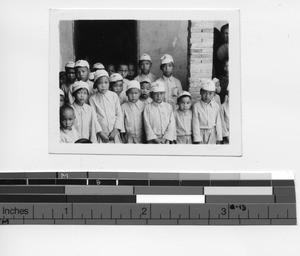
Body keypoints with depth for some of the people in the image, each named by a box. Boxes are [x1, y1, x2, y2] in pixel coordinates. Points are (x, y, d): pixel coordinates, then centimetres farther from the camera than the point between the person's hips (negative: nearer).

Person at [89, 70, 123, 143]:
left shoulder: (114, 96, 2)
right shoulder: (92, 98, -1)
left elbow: (119, 114, 3)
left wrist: (115, 129, -7)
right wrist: (100, 132, -9)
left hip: (114, 132, 1)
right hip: (101, 133, -1)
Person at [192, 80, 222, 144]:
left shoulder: (216, 106, 1)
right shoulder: (196, 106, -9)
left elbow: (218, 122, 6)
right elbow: (195, 124, -7)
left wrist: (219, 137, 8)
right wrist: (197, 139, -9)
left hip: (212, 134, 2)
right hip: (201, 133, -2)